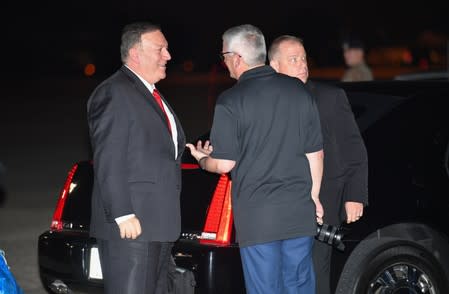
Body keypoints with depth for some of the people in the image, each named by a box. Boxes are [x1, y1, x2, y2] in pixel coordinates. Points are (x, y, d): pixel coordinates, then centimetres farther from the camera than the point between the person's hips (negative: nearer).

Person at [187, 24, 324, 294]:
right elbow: (315, 153, 9)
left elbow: (224, 164, -8)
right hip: (299, 211, 4)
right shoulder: (298, 91, 4)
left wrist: (201, 159, 13)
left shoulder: (231, 101, -10)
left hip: (257, 217, -4)